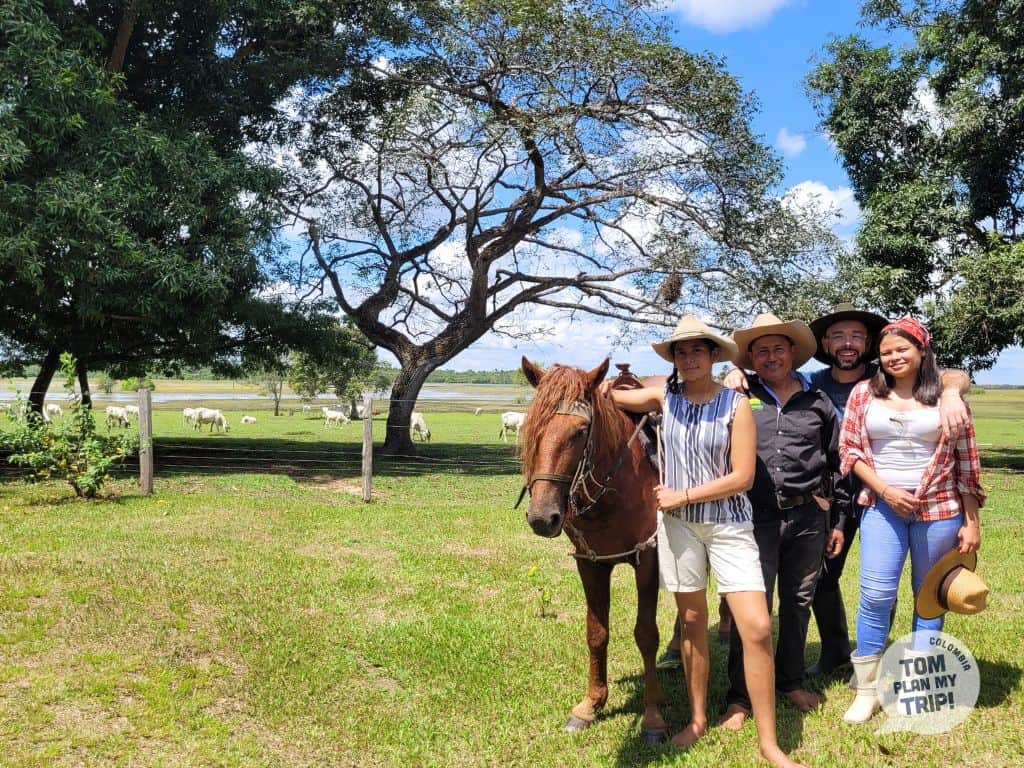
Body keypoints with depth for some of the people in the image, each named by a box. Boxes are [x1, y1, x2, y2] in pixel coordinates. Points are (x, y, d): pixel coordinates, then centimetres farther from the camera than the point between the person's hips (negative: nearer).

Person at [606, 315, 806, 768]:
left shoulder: (736, 405, -9)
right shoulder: (665, 397, 0)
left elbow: (742, 478, -13)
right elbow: (608, 397, 11)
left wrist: (683, 494, -12)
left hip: (728, 525, -3)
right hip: (679, 524, 3)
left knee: (757, 628, -8)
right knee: (692, 621, 13)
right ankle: (697, 718, 30)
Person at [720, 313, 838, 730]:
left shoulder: (817, 402, 8)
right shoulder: (740, 397, 0)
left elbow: (837, 463, 15)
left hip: (808, 516, 3)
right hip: (757, 517, -3)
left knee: (798, 602, 15)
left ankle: (791, 681, 32)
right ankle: (739, 697, 7)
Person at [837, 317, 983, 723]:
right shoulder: (864, 393, 3)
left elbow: (966, 462, 2)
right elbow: (849, 449, 2)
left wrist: (971, 521, 0)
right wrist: (885, 490, -10)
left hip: (938, 508, 0)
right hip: (882, 507, 0)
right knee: (876, 594, -6)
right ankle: (866, 691, 5)